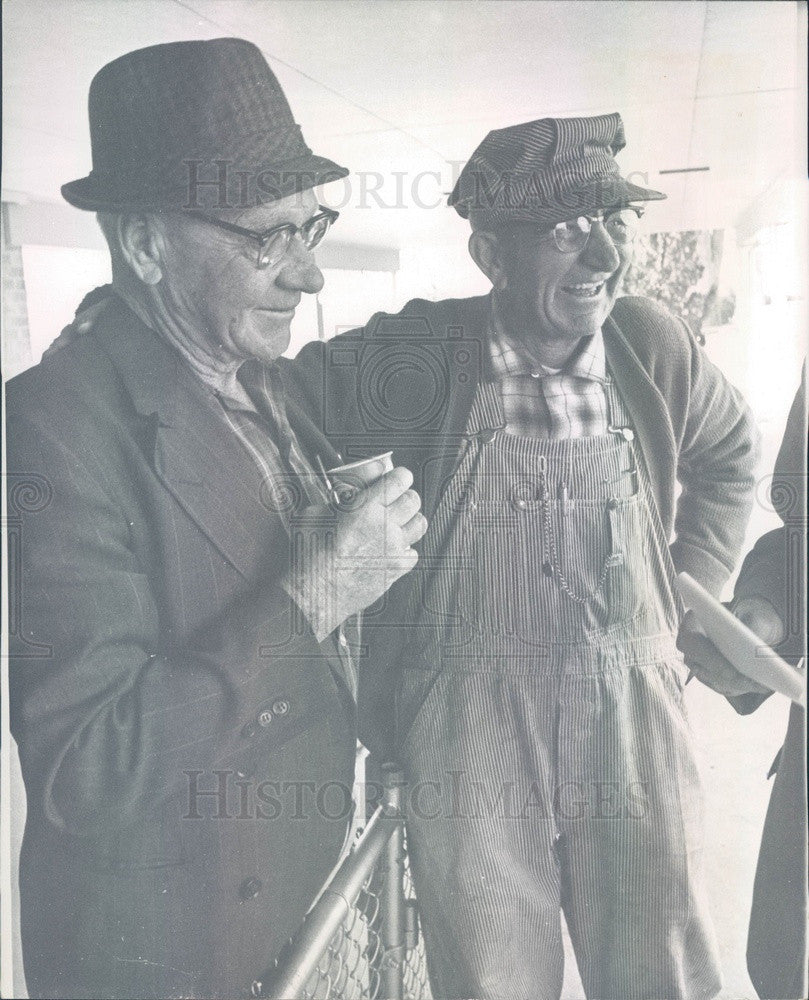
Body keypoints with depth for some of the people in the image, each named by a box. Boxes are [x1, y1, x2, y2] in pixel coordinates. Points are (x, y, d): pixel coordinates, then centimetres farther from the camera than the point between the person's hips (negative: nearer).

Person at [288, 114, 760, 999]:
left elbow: (731, 452, 19)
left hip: (634, 723, 4)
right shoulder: (418, 358, -12)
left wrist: (691, 589, 13)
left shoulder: (654, 345, 0)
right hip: (464, 735, -3)